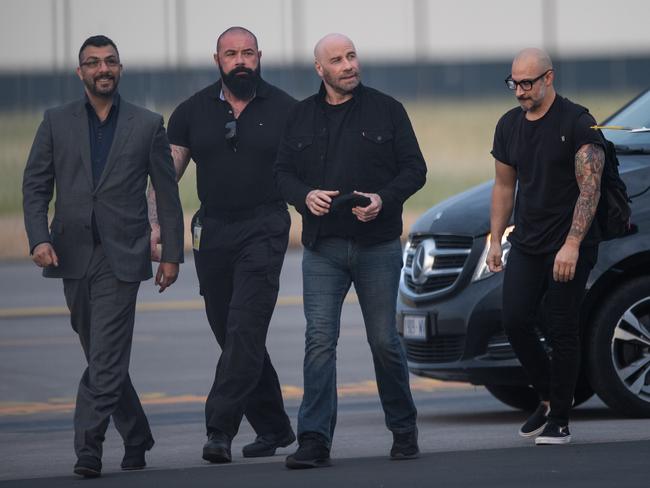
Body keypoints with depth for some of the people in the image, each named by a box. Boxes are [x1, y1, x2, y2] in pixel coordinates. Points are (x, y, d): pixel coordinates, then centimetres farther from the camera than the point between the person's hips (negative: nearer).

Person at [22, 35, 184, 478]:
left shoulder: (147, 125, 4)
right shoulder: (57, 123, 8)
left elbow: (168, 193, 6)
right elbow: (35, 186, 6)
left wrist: (172, 254, 2)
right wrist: (39, 238, -10)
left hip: (121, 257, -3)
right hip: (73, 256, 3)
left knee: (106, 361, -12)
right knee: (103, 359, 12)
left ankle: (88, 449, -15)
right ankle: (136, 439, 27)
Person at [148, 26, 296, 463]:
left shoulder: (283, 110, 0)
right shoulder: (193, 112, 8)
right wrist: (153, 224, -7)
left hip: (264, 230, -4)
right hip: (213, 231, 4)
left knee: (244, 329, -16)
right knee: (232, 335, 10)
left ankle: (221, 429, -20)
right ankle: (274, 427, 23)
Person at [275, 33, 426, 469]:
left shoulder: (386, 110, 4)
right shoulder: (303, 116, 10)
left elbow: (414, 168, 3)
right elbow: (283, 172, 11)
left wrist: (384, 199, -14)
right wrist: (305, 196, -10)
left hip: (378, 246, -1)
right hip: (323, 249, 1)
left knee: (385, 341, 4)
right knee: (319, 340, -9)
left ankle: (404, 429, 21)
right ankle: (315, 440, -11)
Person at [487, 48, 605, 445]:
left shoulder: (577, 124, -10)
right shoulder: (510, 125, 11)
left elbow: (589, 188, -14)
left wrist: (572, 245, -21)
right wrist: (495, 239, 15)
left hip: (570, 247, -6)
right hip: (526, 245, 6)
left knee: (562, 330, -5)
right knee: (516, 321, -5)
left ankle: (560, 420, 3)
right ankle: (548, 397, 16)